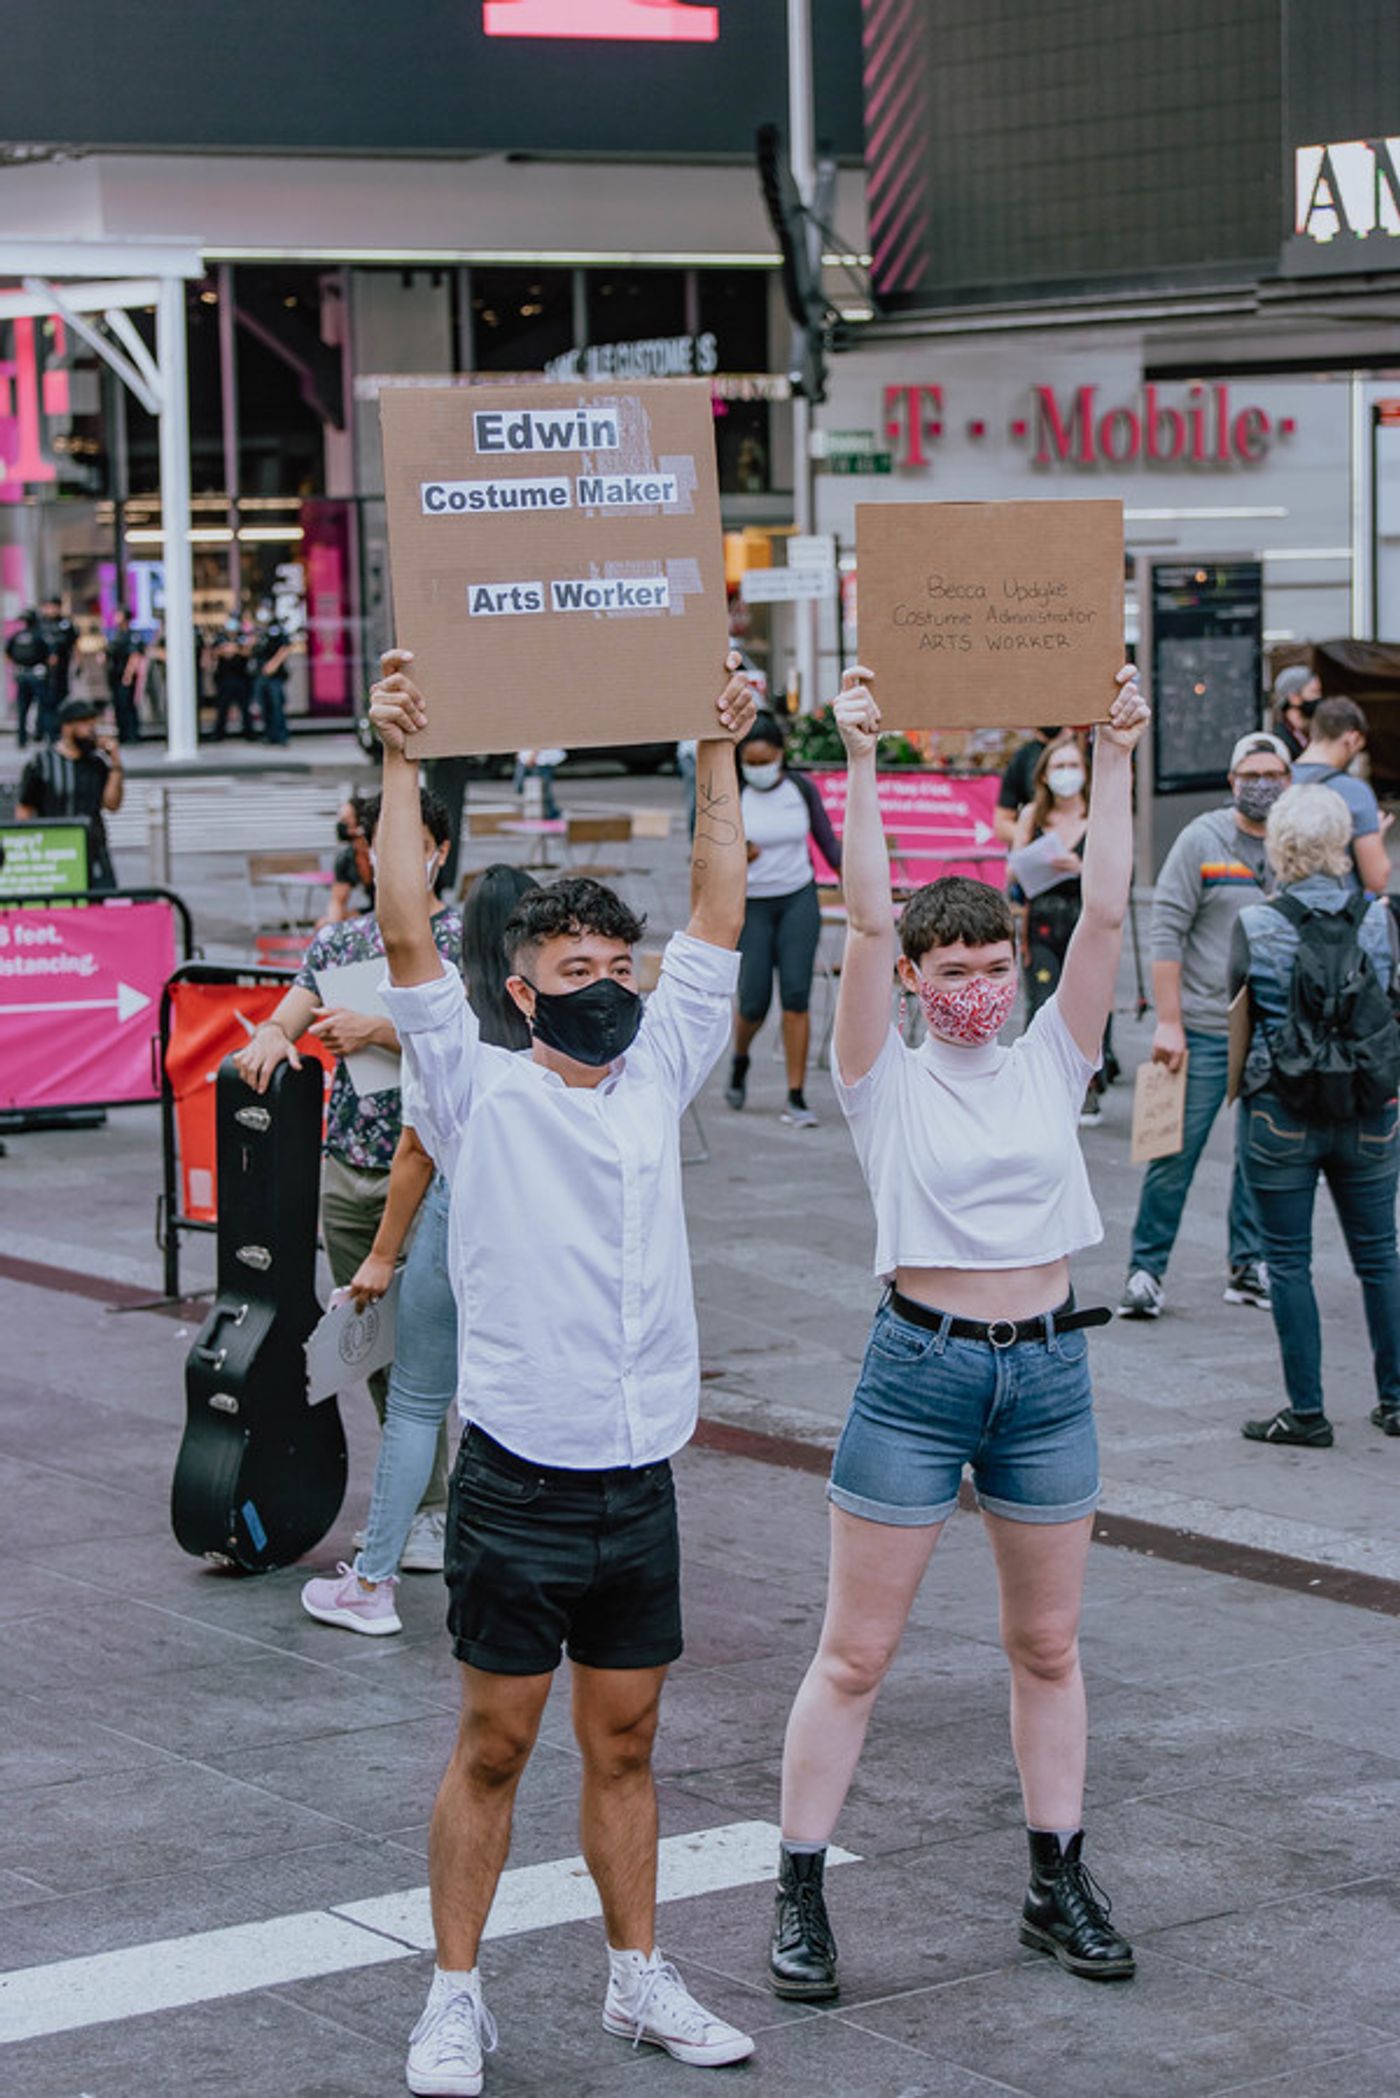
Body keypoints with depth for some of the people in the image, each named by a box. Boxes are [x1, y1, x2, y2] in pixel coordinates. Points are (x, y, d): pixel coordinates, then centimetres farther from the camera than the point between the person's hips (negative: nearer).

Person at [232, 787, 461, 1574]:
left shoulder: (465, 939, -2)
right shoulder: (341, 940, 13)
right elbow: (287, 1019, 7)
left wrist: (377, 1029, -23)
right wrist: (273, 1037, -17)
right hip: (345, 1163, 6)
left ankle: (430, 1507, -1)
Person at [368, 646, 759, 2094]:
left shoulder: (655, 1077, 9)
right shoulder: (480, 1094, -3)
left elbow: (718, 921, 9)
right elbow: (408, 946, -12)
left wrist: (718, 758, 6)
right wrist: (400, 769, -16)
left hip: (640, 1484, 4)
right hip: (518, 1485, -4)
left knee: (624, 1742, 14)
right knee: (494, 1746, 3)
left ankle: (638, 1979, 24)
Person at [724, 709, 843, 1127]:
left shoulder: (801, 788, -1)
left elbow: (827, 841, 8)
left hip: (798, 900, 1)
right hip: (751, 904, -1)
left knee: (796, 995, -9)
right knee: (754, 1002, -2)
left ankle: (796, 1097, -6)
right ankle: (740, 1060, 33)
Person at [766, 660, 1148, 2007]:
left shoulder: (1050, 1063, 5)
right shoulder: (888, 1082, -3)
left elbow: (1106, 912, -3)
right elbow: (868, 921, -14)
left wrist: (1113, 758, -8)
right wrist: (861, 767, -19)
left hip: (1048, 1374, 4)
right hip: (919, 1372, -3)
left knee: (1047, 1645, 13)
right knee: (855, 1653, 2)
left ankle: (1058, 1884, 25)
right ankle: (800, 1893, 10)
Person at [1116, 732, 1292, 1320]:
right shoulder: (1202, 840, -4)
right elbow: (1167, 933, -6)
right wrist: (1169, 1023, -11)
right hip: (1203, 1028, -4)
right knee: (1176, 1152, -3)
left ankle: (1250, 1266, 22)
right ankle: (1145, 1270, 7)